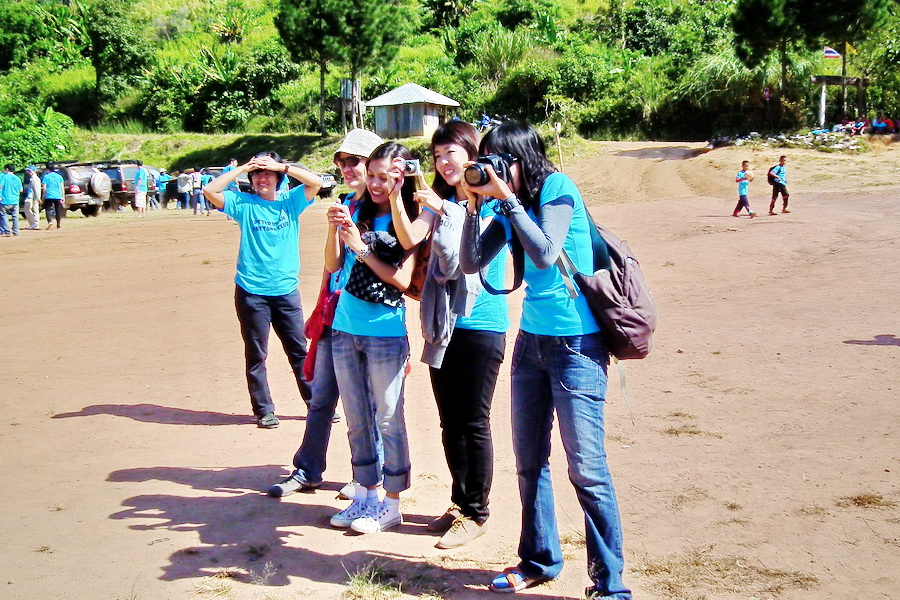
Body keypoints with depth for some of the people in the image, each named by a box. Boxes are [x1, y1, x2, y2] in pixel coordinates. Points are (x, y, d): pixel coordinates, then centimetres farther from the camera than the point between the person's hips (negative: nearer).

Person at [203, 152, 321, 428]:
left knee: (300, 351, 7)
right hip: (251, 292, -1)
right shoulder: (244, 203, 3)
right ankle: (263, 410, 15)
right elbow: (210, 190, -8)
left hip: (286, 291, 1)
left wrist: (281, 166, -7)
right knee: (256, 355, 6)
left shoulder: (290, 202, 5)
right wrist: (242, 168, -6)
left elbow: (316, 182, -7)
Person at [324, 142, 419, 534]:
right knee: (356, 420, 14)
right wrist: (334, 228, -11)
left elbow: (403, 280, -12)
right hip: (345, 329, 5)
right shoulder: (357, 211, 6)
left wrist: (362, 249, -16)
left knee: (388, 419, 2)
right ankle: (366, 494, 26)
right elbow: (333, 265, 4)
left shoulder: (410, 222, -6)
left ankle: (392, 503, 12)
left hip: (385, 333, -5)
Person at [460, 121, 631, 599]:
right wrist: (474, 205, -6)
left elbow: (546, 254, -23)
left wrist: (508, 198, -20)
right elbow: (471, 262, 4)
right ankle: (539, 560, 29)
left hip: (576, 344, -7)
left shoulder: (557, 188, -11)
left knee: (586, 468, -7)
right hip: (531, 340, 7)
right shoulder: (509, 208, 8)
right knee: (529, 460, 12)